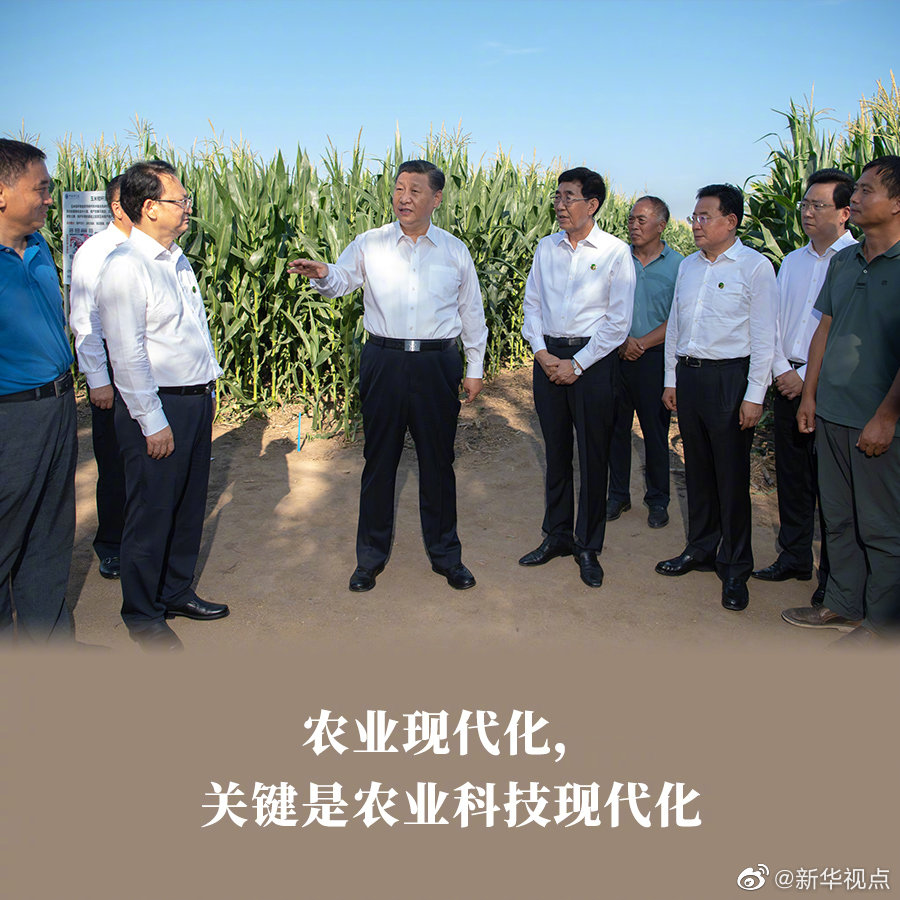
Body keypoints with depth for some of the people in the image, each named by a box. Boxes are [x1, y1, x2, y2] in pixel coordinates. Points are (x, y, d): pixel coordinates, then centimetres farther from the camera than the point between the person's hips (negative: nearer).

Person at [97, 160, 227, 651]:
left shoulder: (177, 260, 12)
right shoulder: (125, 266, -15)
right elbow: (126, 353, -18)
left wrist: (209, 390, 17)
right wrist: (152, 422, -18)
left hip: (196, 401, 8)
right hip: (157, 407, -8)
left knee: (189, 505, 17)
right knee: (151, 513, 4)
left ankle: (175, 592, 35)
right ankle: (142, 614, 21)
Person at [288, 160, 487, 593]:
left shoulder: (455, 251, 7)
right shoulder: (370, 244, 5)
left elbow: (472, 313, 12)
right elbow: (340, 282, -4)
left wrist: (475, 369, 11)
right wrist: (322, 274, -28)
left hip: (437, 365, 1)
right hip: (384, 362, 0)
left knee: (438, 462, 8)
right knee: (379, 460, 6)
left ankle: (445, 556, 24)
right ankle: (370, 557, 21)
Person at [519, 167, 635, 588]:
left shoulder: (615, 252, -4)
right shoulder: (546, 247, 8)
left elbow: (619, 321, -7)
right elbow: (532, 303, 11)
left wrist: (577, 364, -10)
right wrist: (542, 352, -3)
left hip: (593, 359, -4)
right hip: (548, 356, 4)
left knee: (593, 457, 2)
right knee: (556, 451, 11)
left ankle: (588, 547, 15)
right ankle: (557, 535, 25)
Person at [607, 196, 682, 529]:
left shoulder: (678, 265, -2)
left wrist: (642, 343, -14)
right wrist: (622, 340, -10)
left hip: (655, 359, -3)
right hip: (616, 356, 3)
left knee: (656, 432, 5)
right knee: (616, 427, 8)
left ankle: (658, 500, 19)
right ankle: (618, 495, 22)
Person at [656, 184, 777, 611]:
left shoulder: (755, 266, -6)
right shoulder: (688, 265, 12)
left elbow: (764, 338, -8)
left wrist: (754, 395, -12)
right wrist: (671, 379, 14)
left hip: (729, 376, -6)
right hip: (688, 373, 6)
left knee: (732, 475, 0)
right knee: (697, 468, 14)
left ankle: (735, 568, 13)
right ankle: (701, 548, 29)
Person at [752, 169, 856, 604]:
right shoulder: (793, 261, 13)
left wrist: (808, 375, -14)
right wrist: (781, 370, 0)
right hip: (787, 381, 6)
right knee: (791, 473, 12)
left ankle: (833, 575, 12)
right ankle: (794, 558, 26)